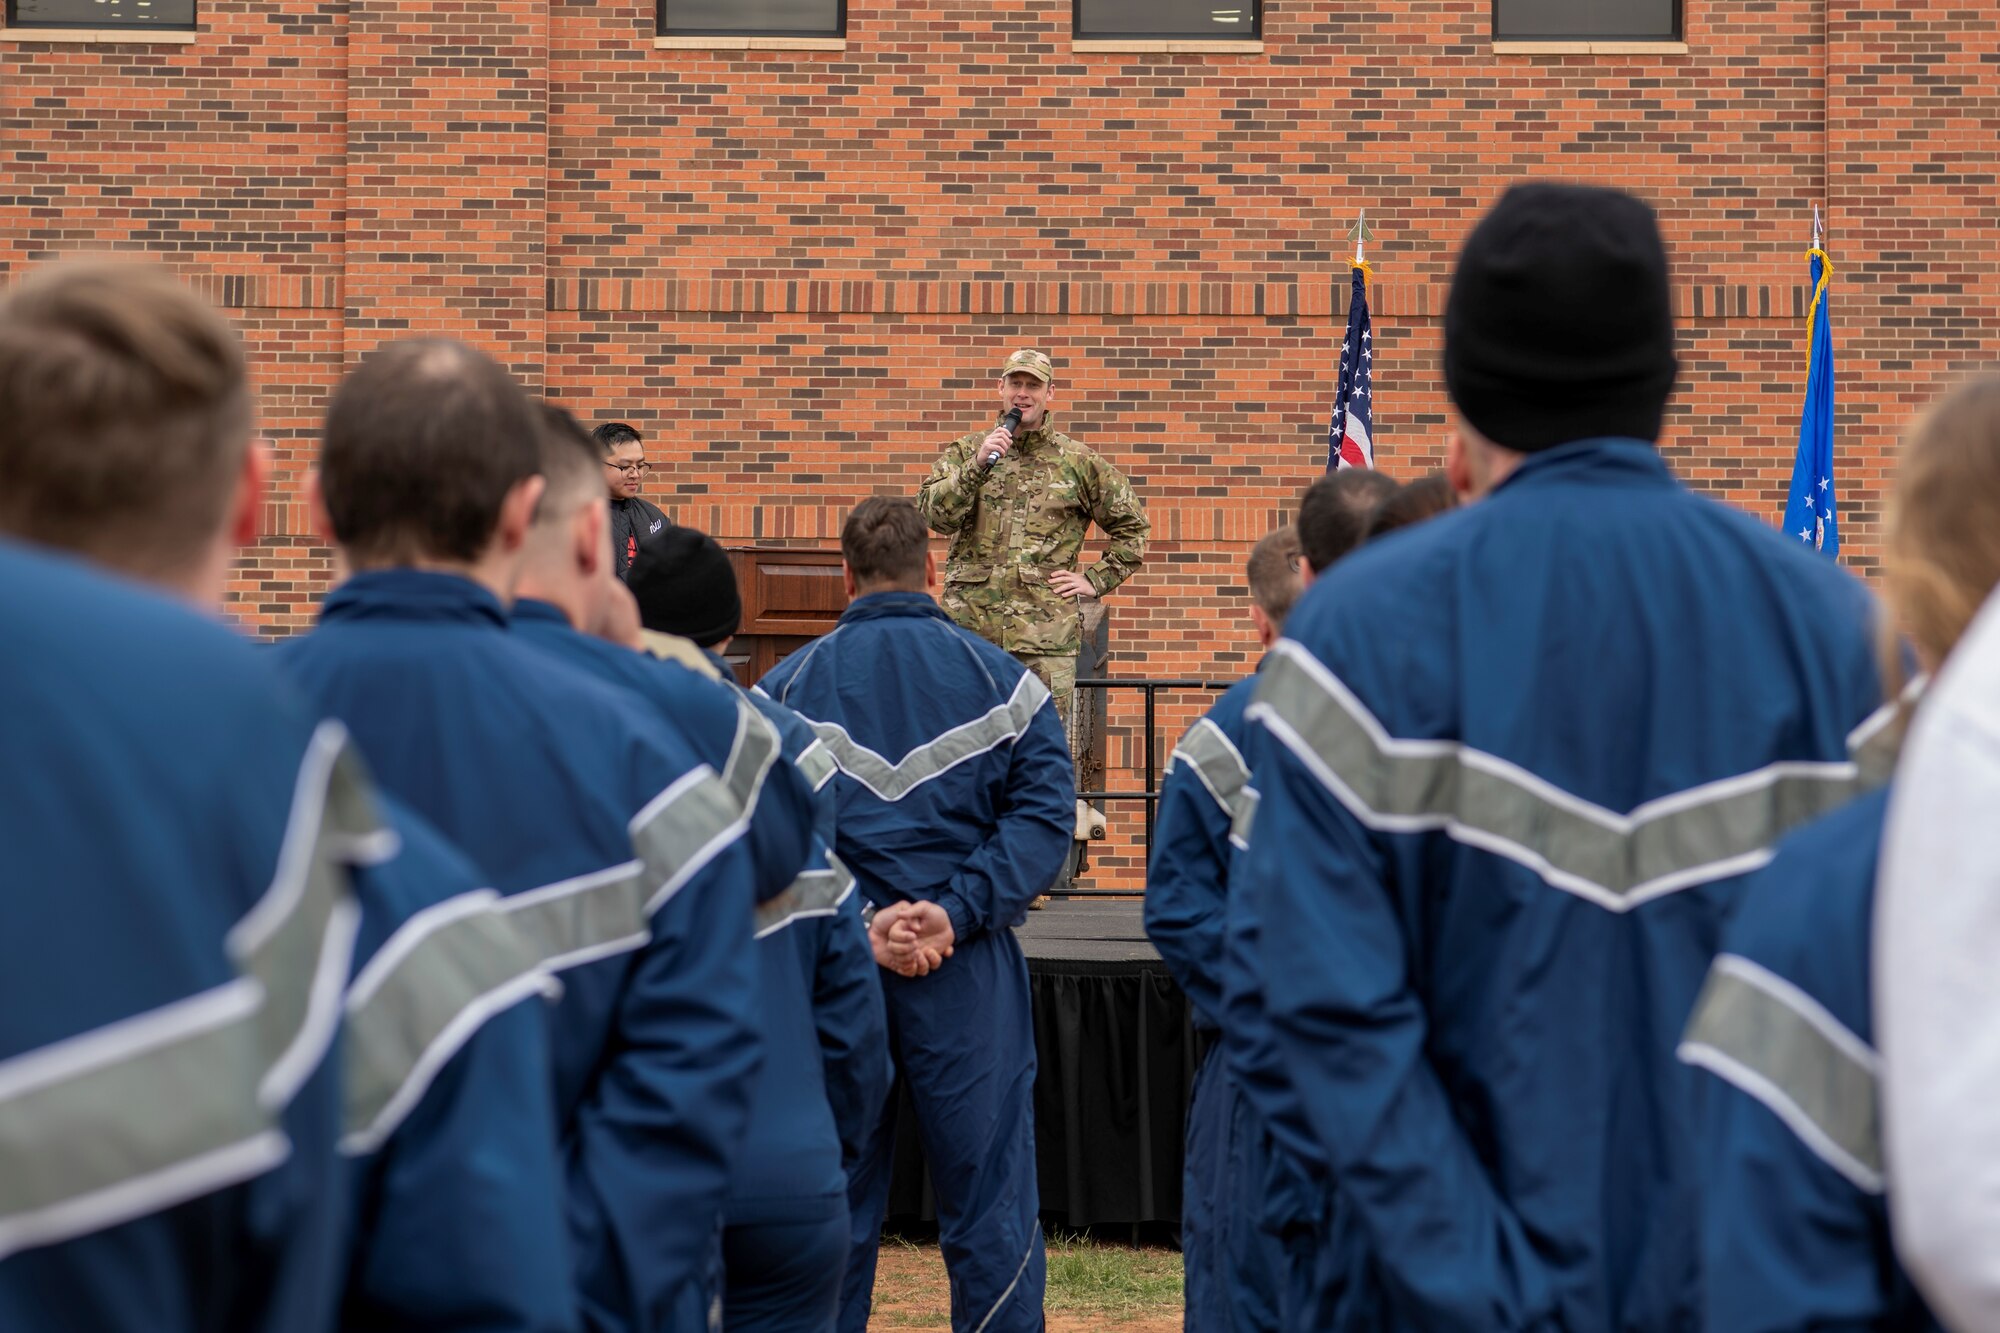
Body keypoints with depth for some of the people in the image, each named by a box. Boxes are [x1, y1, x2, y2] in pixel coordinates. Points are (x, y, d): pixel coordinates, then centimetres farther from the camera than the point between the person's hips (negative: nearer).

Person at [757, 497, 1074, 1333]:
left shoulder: (787, 686, 2)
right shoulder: (998, 678, 2)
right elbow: (1045, 812, -7)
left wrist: (853, 926, -11)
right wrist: (958, 913, -12)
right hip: (969, 975, -1)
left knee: (833, 1199, 10)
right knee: (986, 1202, 6)